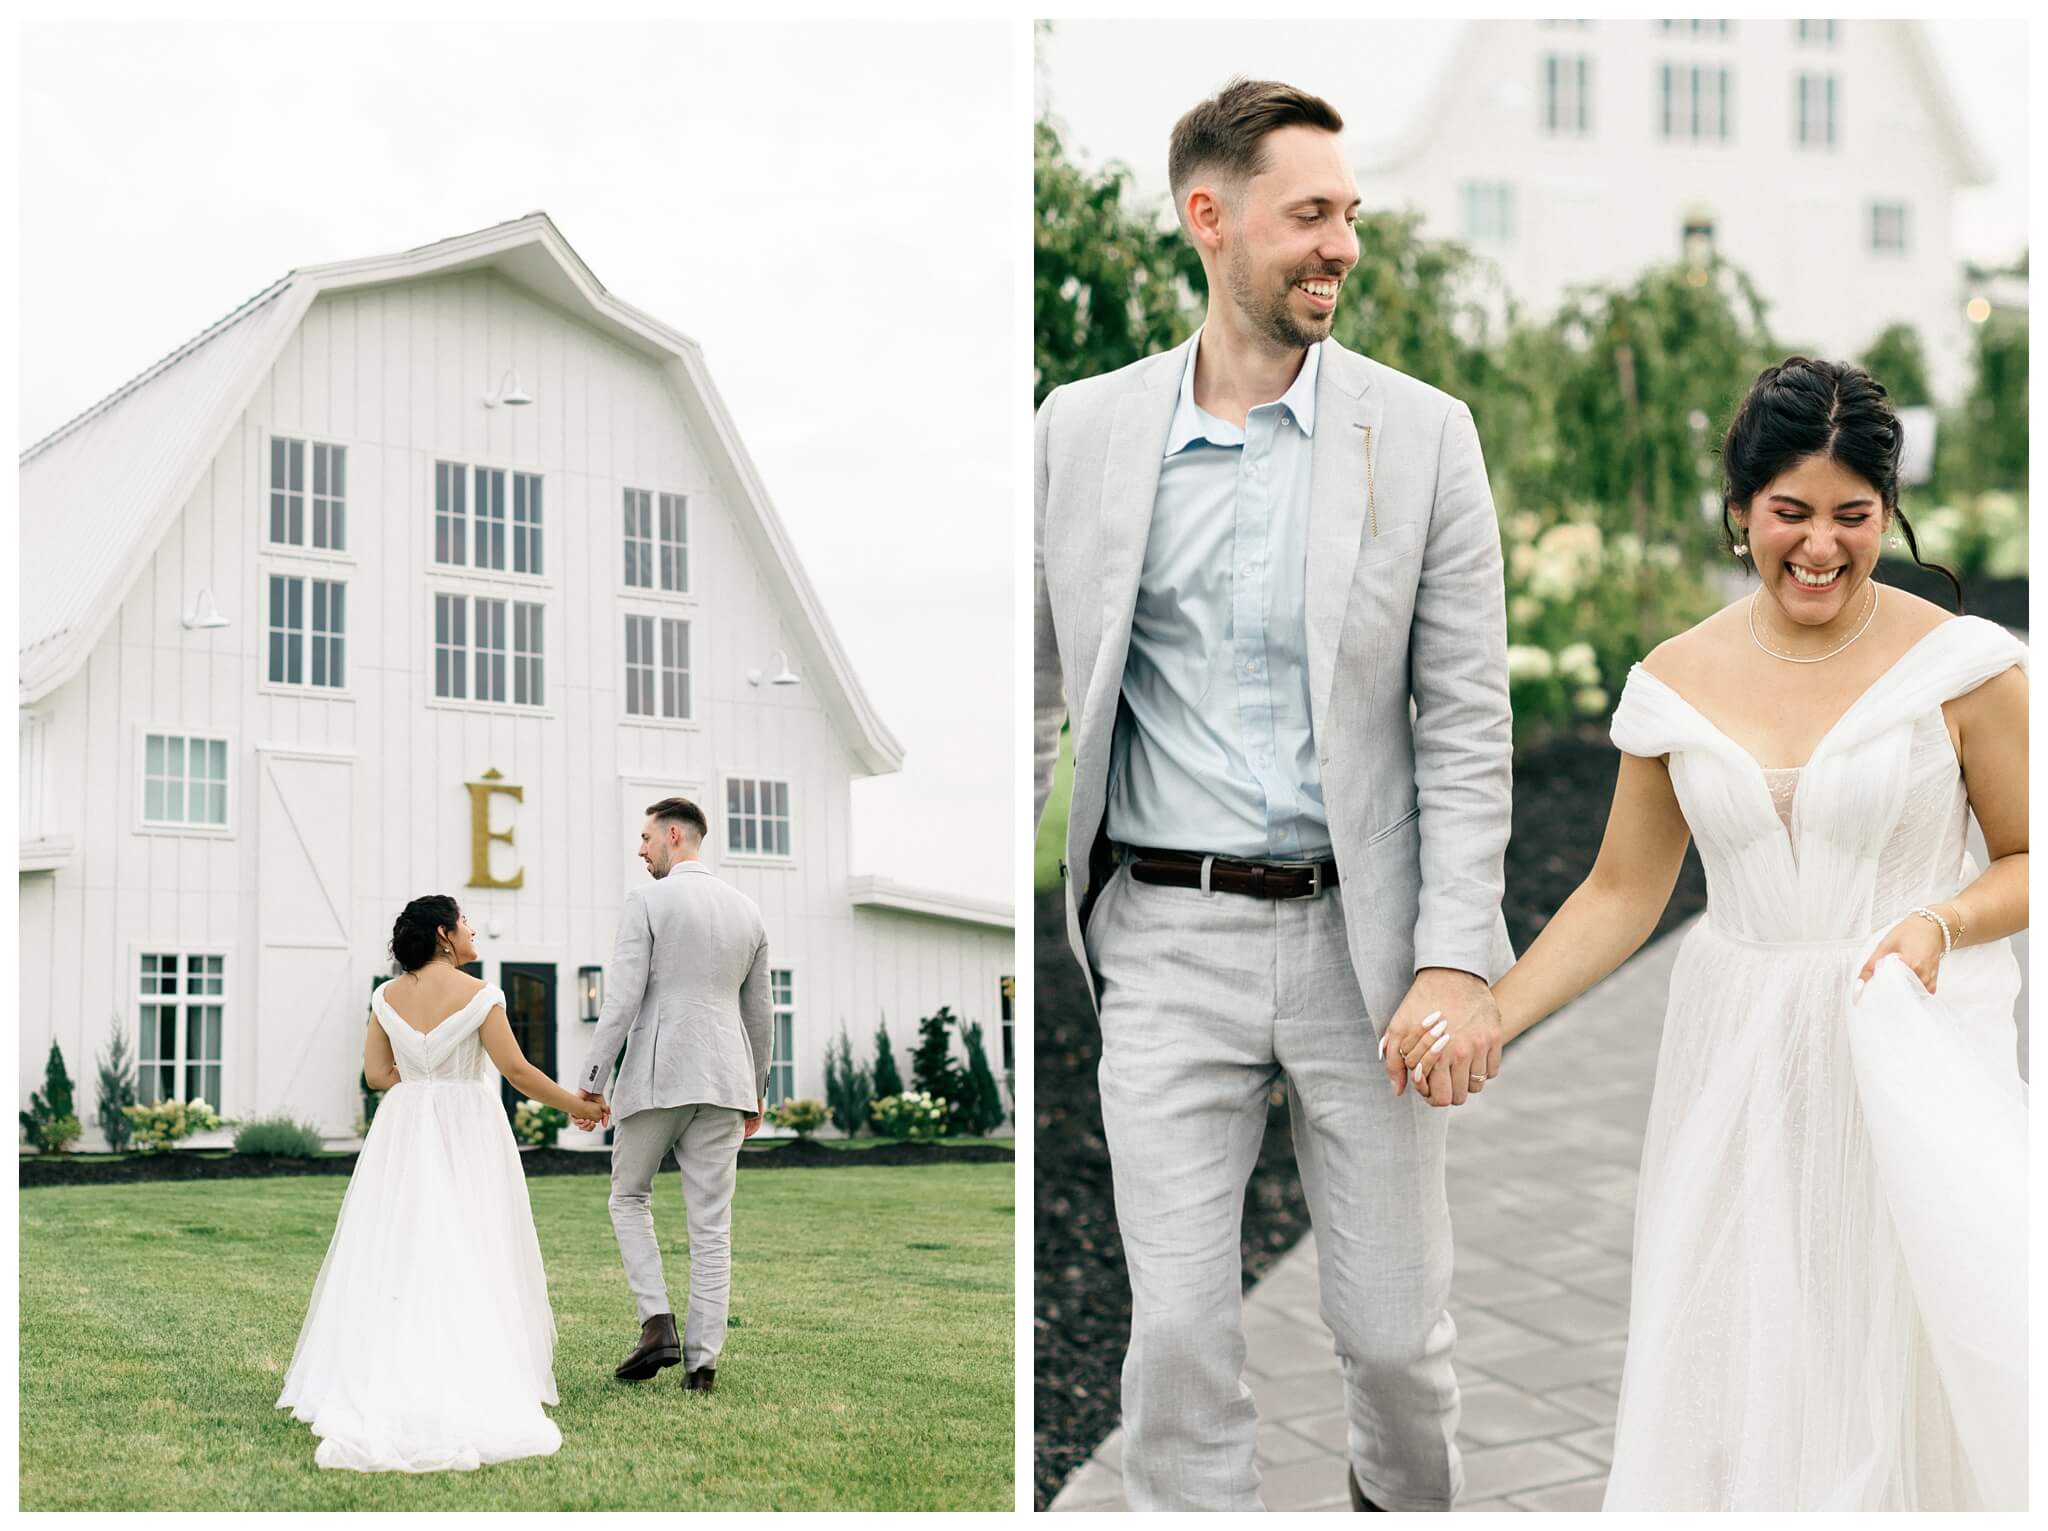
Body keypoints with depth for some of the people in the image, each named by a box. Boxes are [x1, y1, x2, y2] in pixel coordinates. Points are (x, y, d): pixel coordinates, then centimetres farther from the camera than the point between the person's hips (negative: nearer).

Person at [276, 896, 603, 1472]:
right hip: (468, 1135, -4)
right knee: (468, 1260, 0)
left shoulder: (387, 997, 4)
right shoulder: (479, 994, -9)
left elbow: (376, 1072, 6)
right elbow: (516, 1069, -10)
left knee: (397, 1255, 7)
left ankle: (381, 1379, 4)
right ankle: (472, 1383, -3)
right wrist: (575, 1106, 1)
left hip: (402, 1138, 4)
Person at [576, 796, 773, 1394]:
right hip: (725, 1078, 4)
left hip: (656, 1076, -4)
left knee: (629, 1197, 14)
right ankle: (702, 1358, 3)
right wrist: (756, 1091, 25)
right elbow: (759, 1010, 16)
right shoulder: (746, 910, 11)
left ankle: (658, 1322, -1)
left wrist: (592, 1082, -6)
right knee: (711, 1222, 5)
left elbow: (622, 1001, -12)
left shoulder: (645, 903, -6)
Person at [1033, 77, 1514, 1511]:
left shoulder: (1423, 433, -1)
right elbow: (1032, 693, 10)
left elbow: (1467, 722, -2)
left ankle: (1413, 1505, 37)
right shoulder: (1082, 428, 2)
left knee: (1398, 1329, 9)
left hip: (1362, 934, 0)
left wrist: (1458, 959, -10)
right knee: (1179, 1334, 1)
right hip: (1164, 937, 1)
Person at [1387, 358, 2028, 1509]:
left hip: (1916, 1056, -2)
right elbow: (1621, 893, 8)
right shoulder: (1677, 684, 2)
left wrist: (1941, 920, -18)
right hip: (1739, 1062, 3)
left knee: (1912, 1363, -1)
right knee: (1740, 1374, 6)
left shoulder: (1961, 663, -6)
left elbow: (2029, 860, 2)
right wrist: (1488, 1018, -2)